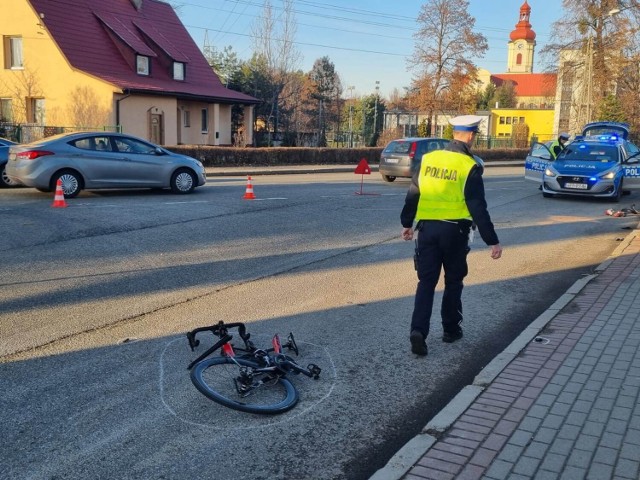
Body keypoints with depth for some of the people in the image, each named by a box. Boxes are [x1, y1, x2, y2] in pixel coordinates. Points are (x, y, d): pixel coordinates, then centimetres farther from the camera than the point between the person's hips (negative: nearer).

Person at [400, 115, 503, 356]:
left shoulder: (428, 159, 3)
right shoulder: (470, 167, -10)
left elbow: (412, 195, 9)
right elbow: (478, 208, -12)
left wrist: (407, 223, 22)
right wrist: (492, 241, -7)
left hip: (427, 228, 3)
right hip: (454, 230, -3)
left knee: (426, 281, 6)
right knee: (453, 281, 15)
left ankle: (418, 330, -8)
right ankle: (450, 329, 24)